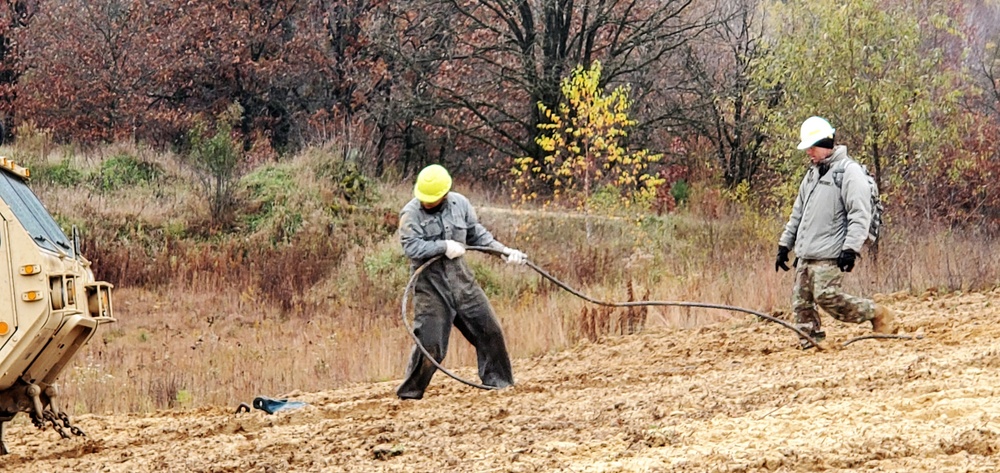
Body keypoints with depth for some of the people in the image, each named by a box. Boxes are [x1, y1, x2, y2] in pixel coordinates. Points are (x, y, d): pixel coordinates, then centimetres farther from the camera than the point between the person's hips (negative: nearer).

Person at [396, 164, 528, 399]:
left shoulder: (460, 204, 3)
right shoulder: (411, 212, -11)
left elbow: (477, 235, 14)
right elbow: (411, 246, -21)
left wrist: (505, 251, 7)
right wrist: (444, 247, -25)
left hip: (460, 278, 5)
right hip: (430, 284, -5)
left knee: (488, 330, 8)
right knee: (430, 343, -10)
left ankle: (498, 381, 24)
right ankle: (410, 393, 4)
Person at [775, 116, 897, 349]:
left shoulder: (848, 171, -7)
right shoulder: (812, 174, 20)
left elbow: (860, 214, -15)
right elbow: (798, 214, 29)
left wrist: (851, 248, -22)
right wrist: (785, 244, 24)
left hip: (829, 254, -9)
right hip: (805, 254, 9)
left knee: (827, 296, -18)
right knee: (801, 301, 2)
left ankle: (879, 315, -4)